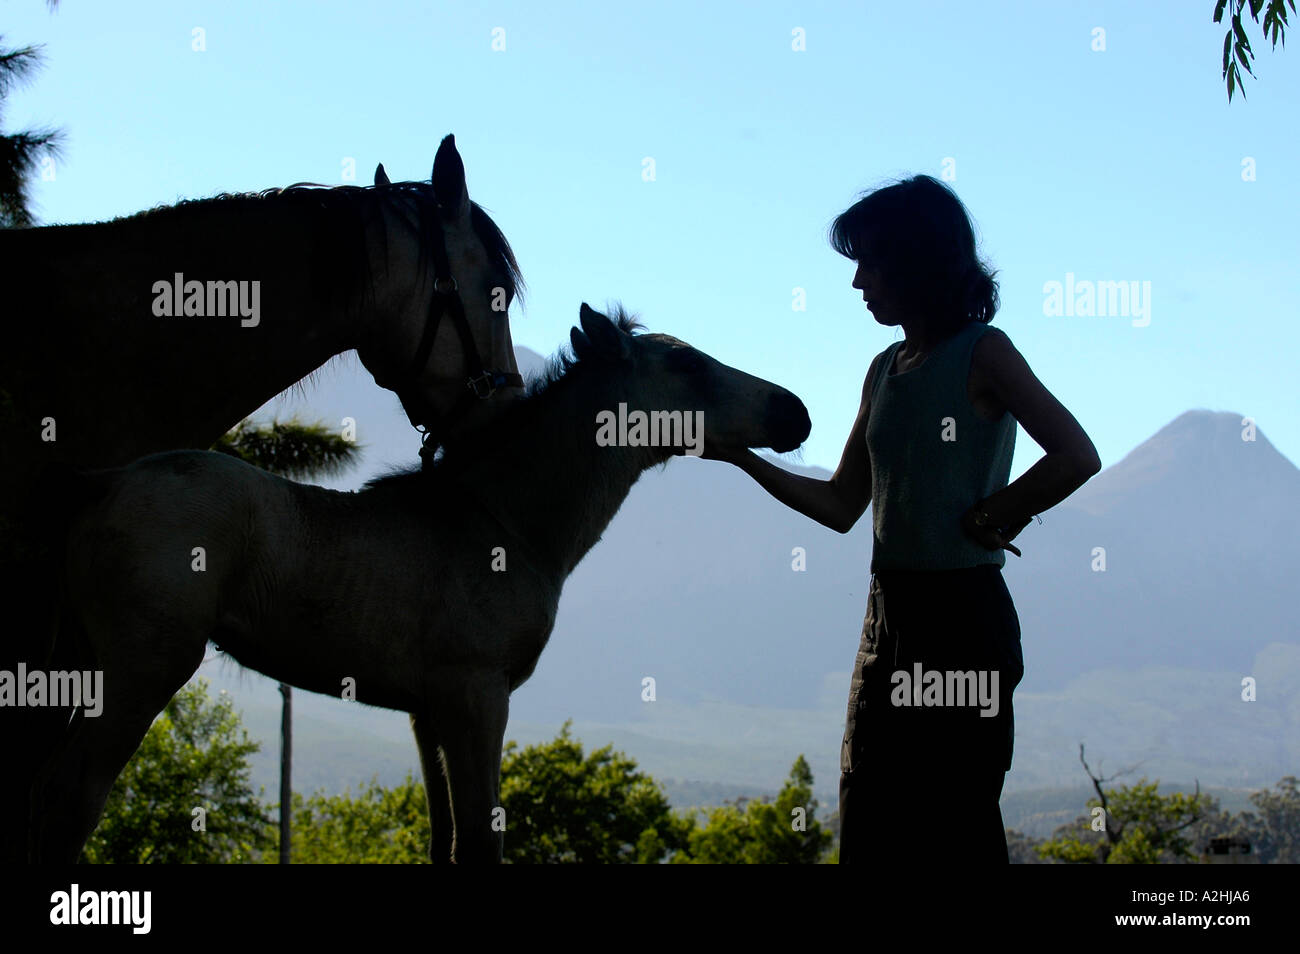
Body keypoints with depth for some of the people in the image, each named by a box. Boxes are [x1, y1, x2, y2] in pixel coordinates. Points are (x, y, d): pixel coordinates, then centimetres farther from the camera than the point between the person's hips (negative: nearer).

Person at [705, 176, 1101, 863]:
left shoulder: (981, 353, -8)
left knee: (955, 829, -4)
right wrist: (742, 455, 9)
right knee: (869, 824, 10)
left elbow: (1077, 456, -20)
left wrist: (987, 519, -12)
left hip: (960, 613, -8)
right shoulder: (886, 369, 13)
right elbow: (841, 505, 16)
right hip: (889, 613, 8)